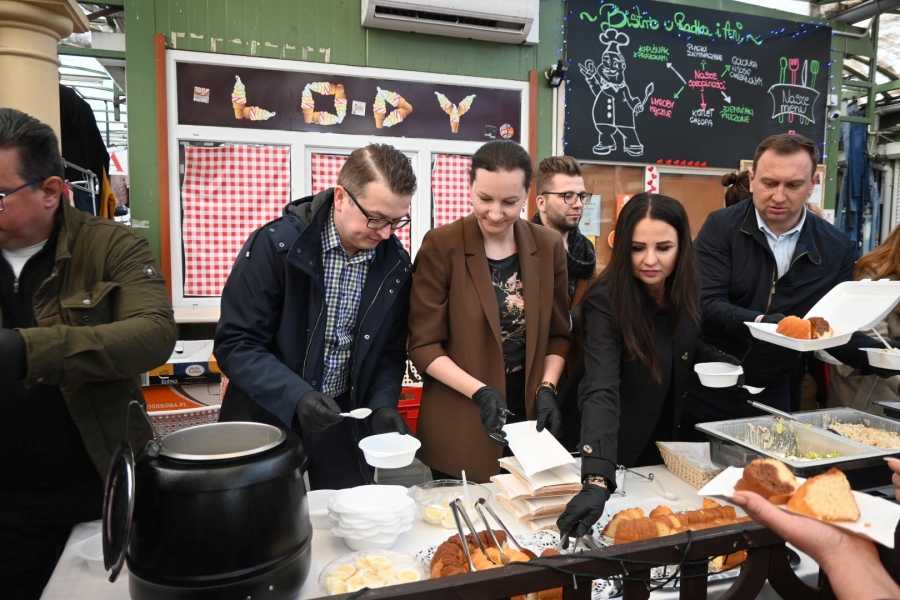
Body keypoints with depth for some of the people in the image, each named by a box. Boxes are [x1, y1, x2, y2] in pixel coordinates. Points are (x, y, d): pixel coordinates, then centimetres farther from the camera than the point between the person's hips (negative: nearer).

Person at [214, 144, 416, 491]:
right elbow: (236, 344, -16)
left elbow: (390, 353, 4)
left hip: (345, 426, 3)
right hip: (269, 418, -3)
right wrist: (296, 396, -28)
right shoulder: (275, 244, -17)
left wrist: (383, 403, -12)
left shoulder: (396, 264, -4)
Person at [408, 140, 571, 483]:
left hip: (529, 422, 4)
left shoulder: (548, 246, 1)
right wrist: (479, 392, -20)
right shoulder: (441, 246, -10)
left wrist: (546, 389, -7)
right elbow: (423, 345, -9)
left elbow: (558, 334, 8)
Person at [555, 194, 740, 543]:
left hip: (667, 445, 6)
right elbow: (601, 392, -40)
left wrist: (731, 367, -7)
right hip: (620, 450, -5)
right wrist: (597, 481, -52)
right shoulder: (606, 302, -28)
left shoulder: (686, 288, -10)